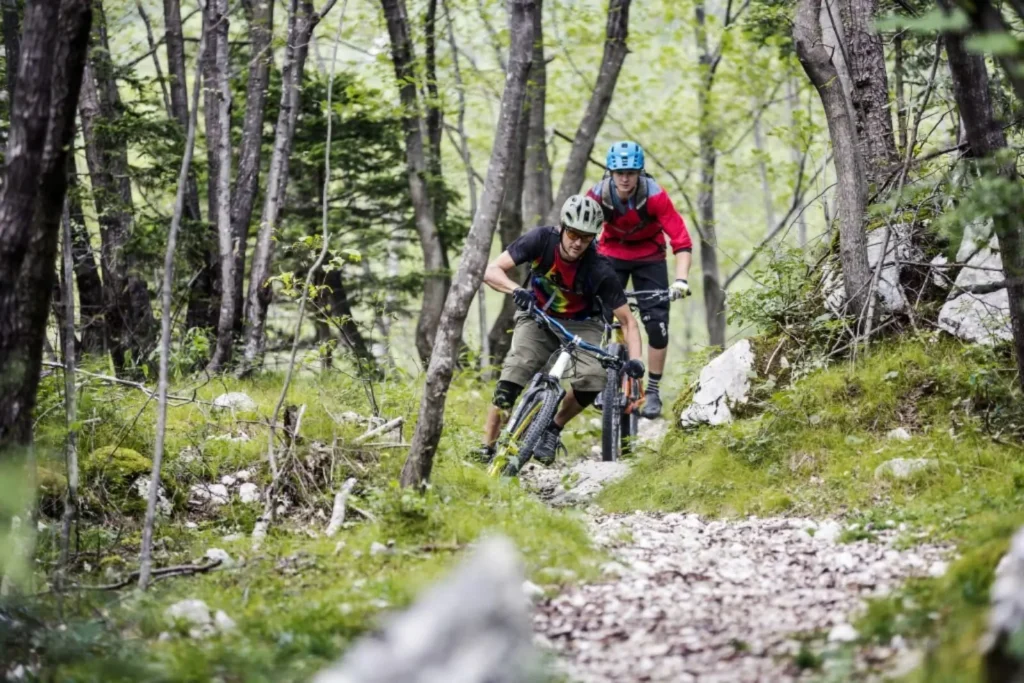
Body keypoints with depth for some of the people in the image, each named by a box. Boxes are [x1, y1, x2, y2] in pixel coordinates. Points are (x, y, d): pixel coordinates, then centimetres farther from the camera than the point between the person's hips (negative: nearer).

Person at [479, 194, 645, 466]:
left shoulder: (599, 270, -26)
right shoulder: (541, 240, -23)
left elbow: (627, 320, -20)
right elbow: (492, 271, -24)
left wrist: (635, 359, -36)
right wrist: (517, 290, -45)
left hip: (580, 324, 0)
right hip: (536, 318, 0)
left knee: (593, 381, -27)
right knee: (511, 380, -22)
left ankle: (553, 428, 0)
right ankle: (487, 450, -12)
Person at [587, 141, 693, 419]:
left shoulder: (655, 196, -29)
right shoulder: (597, 195, -25)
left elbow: (682, 241, -30)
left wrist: (681, 279, -42)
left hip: (649, 257, -1)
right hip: (611, 253, 1)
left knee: (657, 322, -9)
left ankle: (653, 391, 3)